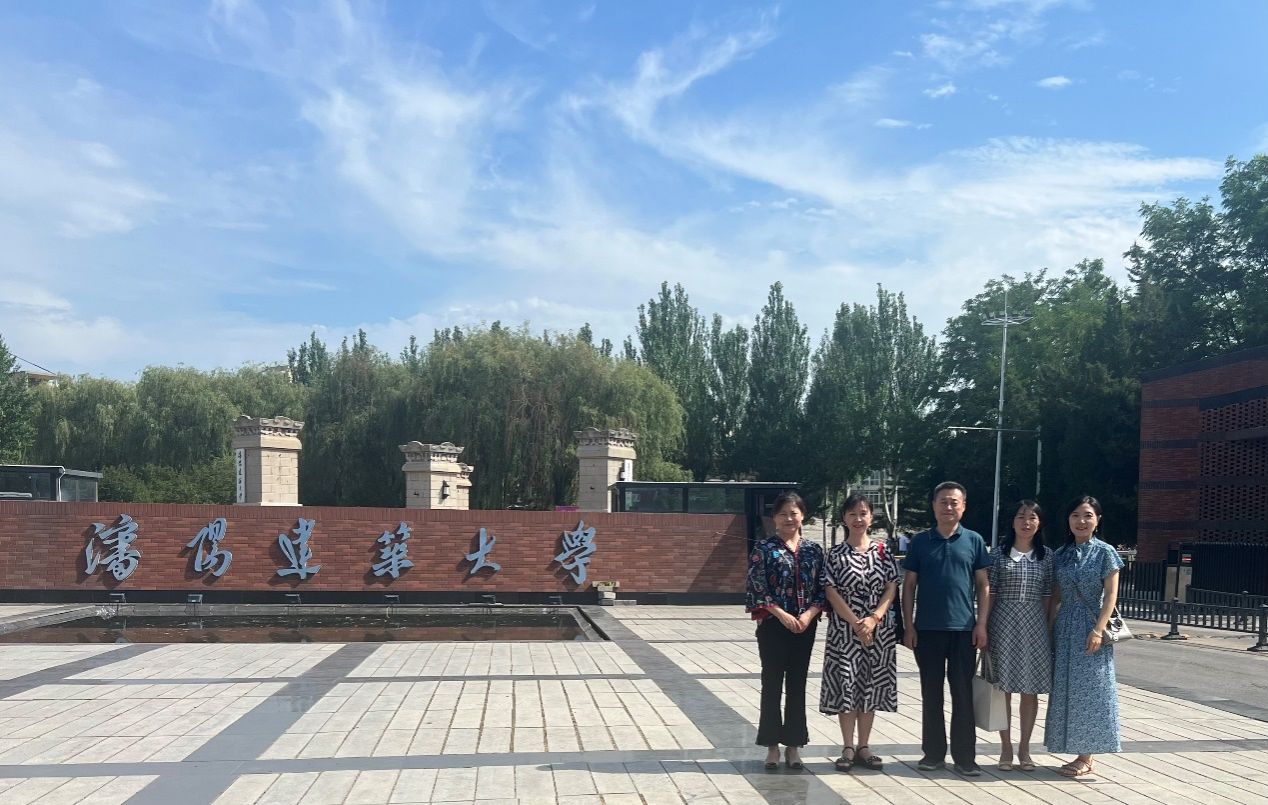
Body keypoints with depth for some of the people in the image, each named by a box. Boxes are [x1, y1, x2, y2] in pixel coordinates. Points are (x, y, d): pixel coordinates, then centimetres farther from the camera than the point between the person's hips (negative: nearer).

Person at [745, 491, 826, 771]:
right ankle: (772, 745, 12)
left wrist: (809, 614, -10)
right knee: (772, 684, 3)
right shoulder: (764, 548, -3)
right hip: (773, 625, -3)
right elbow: (758, 588, -8)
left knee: (797, 685, 8)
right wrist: (783, 615, -14)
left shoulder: (813, 550, 7)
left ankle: (794, 744, 17)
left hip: (805, 626, 3)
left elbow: (822, 589, 6)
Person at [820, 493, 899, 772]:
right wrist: (856, 623, -15)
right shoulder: (835, 554, -1)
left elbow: (891, 588, 0)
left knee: (870, 686, 7)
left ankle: (864, 747, 17)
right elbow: (832, 592, -6)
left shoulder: (882, 551, 4)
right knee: (845, 685, 0)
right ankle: (848, 748, 10)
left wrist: (874, 619, -14)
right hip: (844, 629, -2)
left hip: (878, 630, 2)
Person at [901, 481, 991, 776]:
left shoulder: (974, 541, 4)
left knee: (963, 694, 4)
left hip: (964, 629, 0)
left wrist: (982, 624, -3)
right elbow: (909, 585, 5)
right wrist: (908, 626, -1)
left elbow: (983, 585, 5)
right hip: (927, 629, 1)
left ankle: (964, 757, 12)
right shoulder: (920, 541, 4)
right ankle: (933, 753, 17)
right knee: (931, 693, 8)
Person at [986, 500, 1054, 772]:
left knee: (1031, 690, 6)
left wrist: (1047, 627, 2)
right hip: (1004, 623, -2)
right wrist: (984, 627, -3)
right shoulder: (1000, 553, 1)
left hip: (1034, 624, 2)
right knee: (1003, 687, 3)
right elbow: (989, 592, 1)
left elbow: (1048, 596, 7)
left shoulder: (1046, 555, 6)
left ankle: (1024, 749, 17)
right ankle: (1006, 748, 13)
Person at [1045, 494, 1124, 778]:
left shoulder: (1104, 552, -5)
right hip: (1065, 627, 5)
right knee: (1066, 688, 6)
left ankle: (1086, 758, 6)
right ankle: (1081, 754, 16)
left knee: (1089, 687, -2)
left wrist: (1098, 630, -16)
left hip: (1090, 628, -5)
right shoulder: (1061, 554, 8)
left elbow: (1110, 595, -8)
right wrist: (1049, 627, 7)